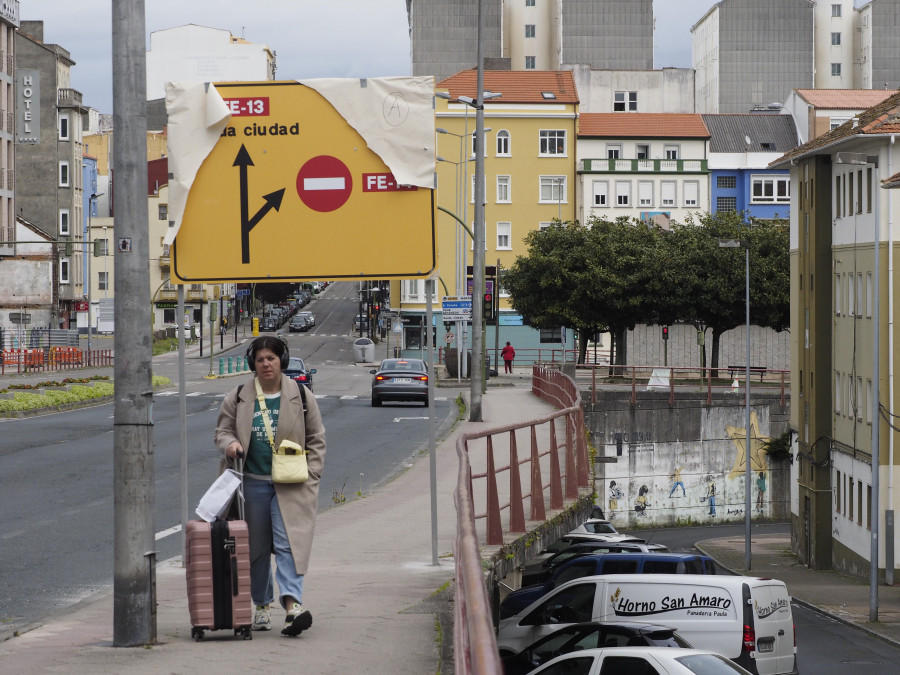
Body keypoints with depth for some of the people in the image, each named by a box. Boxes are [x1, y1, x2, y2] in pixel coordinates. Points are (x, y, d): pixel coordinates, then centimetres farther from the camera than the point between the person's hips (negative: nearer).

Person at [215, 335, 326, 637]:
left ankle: (293, 603, -24)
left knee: (288, 543, -14)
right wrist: (230, 444, -10)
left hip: (291, 486, -2)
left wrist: (311, 475, 0)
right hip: (253, 484, 2)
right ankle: (262, 605, 20)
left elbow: (316, 439, 9)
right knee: (257, 547, 9)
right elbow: (222, 430, 14)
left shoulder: (300, 397, 3)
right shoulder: (238, 398, 5)